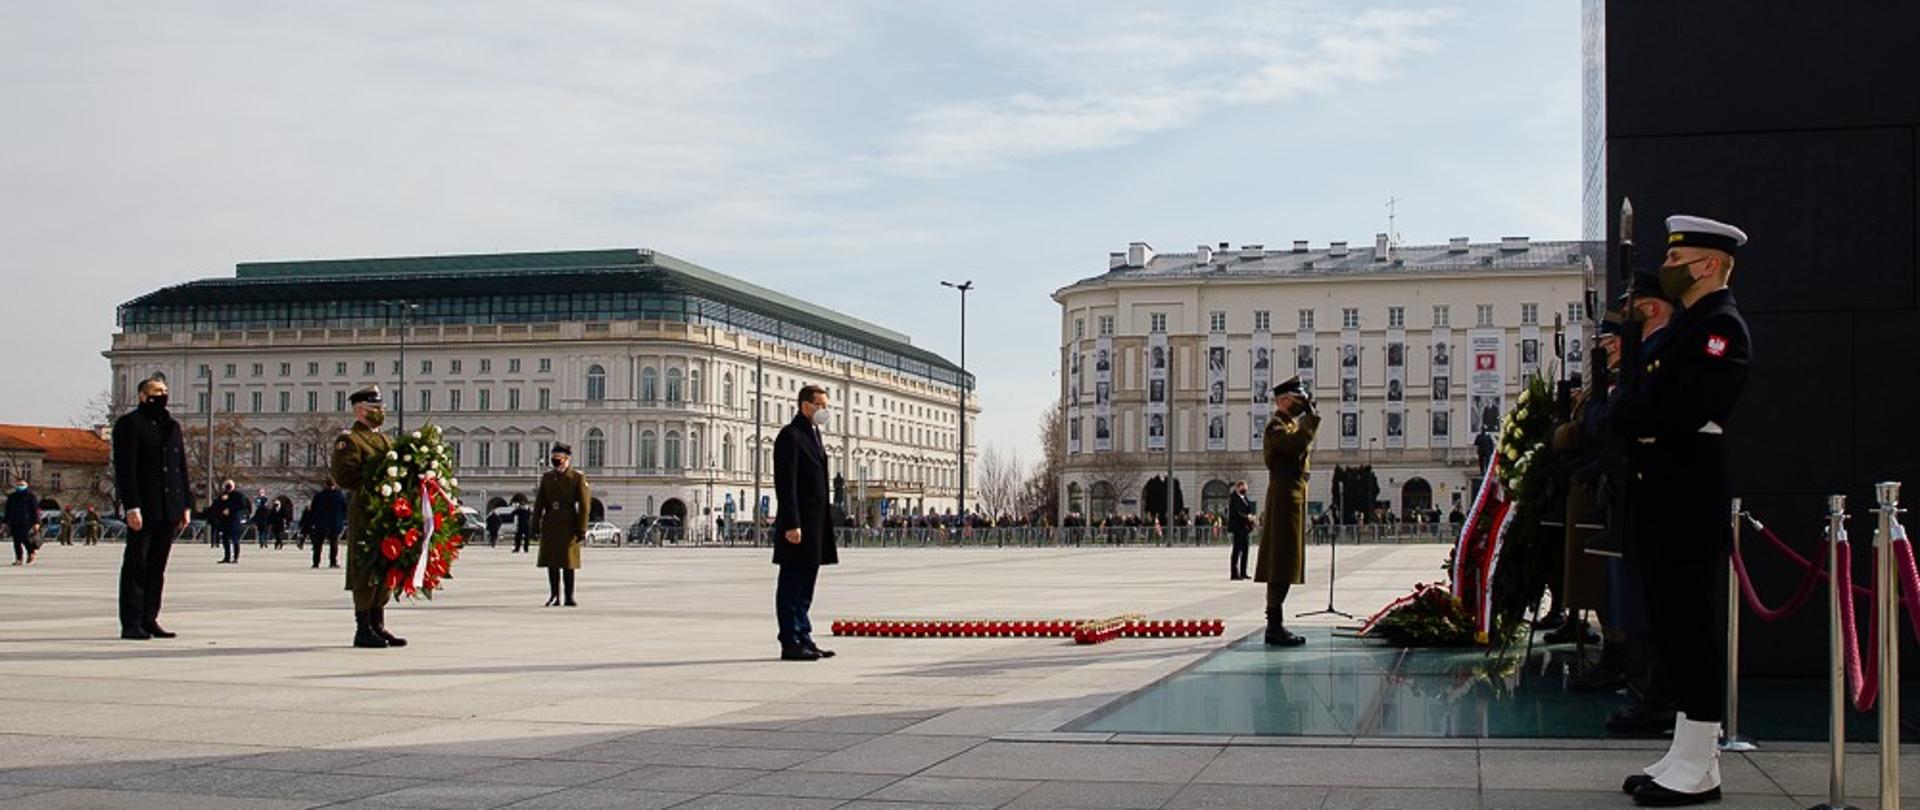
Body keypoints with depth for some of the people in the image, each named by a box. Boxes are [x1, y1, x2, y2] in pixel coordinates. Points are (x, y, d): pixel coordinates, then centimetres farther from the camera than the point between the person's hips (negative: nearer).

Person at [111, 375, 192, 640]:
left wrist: (185, 506, 12)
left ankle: (149, 620, 13)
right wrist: (131, 506, -18)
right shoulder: (129, 424, -3)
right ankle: (131, 624, -2)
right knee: (136, 566, -3)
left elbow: (182, 467, 19)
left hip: (169, 509, 7)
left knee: (157, 567, 8)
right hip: (143, 508, -7)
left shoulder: (172, 426, 19)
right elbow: (125, 469, -11)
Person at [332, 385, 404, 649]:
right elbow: (344, 476, -16)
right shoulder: (348, 440, -5)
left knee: (384, 570, 11)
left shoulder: (386, 440, 22)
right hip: (365, 513, -8)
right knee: (365, 572, -5)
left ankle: (378, 627, 18)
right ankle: (363, 629, -1)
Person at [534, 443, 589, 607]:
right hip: (550, 523, 4)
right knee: (551, 561, 4)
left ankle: (569, 597, 5)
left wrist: (582, 530, -11)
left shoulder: (578, 477, -3)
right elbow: (539, 503, 10)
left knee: (568, 562, -1)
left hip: (568, 523, -4)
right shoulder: (547, 477, 10)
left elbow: (584, 505, -6)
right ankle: (554, 596, 12)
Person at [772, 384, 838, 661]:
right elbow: (785, 484, -17)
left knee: (805, 586, 13)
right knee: (791, 585, -3)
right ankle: (790, 643, 0)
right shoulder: (790, 436, -12)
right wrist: (792, 524, -22)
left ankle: (803, 638, 18)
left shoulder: (814, 434, 18)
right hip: (797, 525, -9)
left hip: (815, 523, 9)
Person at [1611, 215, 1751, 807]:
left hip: (1689, 504, -10)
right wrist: (1625, 410, -3)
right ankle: (1687, 756, 20)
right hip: (1662, 500, 10)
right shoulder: (1685, 326, 20)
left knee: (1687, 628, -6)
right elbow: (1648, 399, 17)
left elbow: (1680, 412, -23)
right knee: (1672, 627, 12)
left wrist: (1622, 414, -9)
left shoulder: (1721, 327, -12)